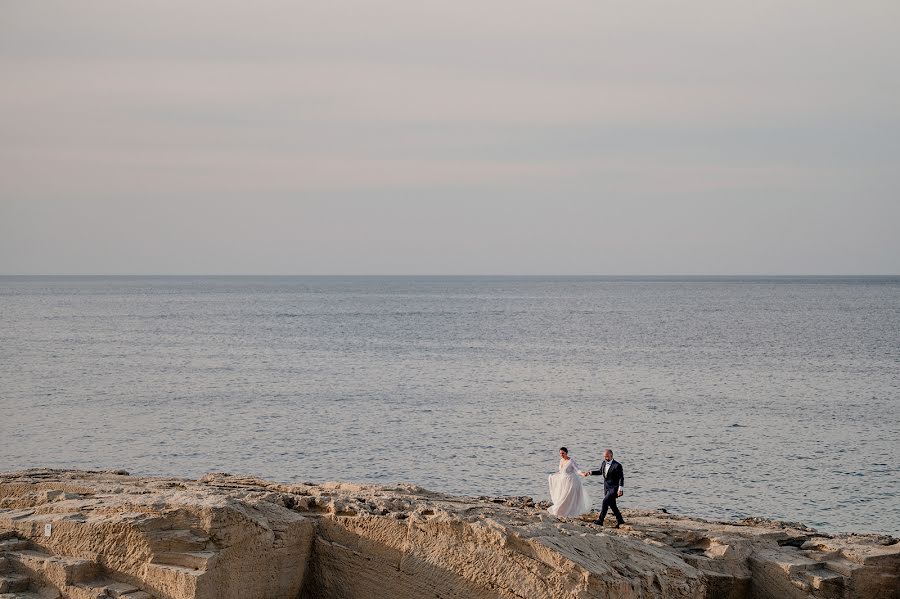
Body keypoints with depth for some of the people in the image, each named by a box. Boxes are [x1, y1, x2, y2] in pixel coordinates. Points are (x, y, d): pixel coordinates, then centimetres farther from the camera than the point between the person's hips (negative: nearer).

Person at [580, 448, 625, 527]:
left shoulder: (617, 465, -16)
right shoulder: (604, 463, 7)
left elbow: (621, 478, -16)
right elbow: (600, 472, 24)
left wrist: (620, 489, -22)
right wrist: (590, 472, 13)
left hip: (614, 488, -8)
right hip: (606, 488, 8)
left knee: (605, 501, -19)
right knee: (612, 505, 12)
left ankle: (600, 520, -17)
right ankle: (620, 520, 24)